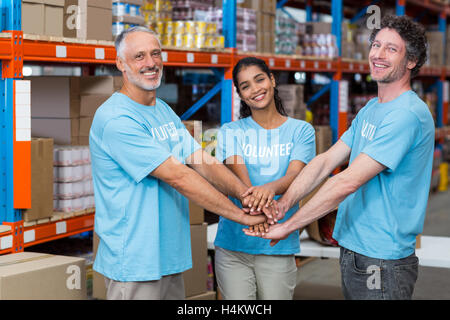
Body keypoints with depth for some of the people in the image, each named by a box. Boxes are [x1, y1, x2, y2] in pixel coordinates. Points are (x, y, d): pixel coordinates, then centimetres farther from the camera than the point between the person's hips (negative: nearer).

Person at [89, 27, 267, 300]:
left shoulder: (165, 111, 13)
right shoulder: (116, 119, -18)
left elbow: (203, 161, 3)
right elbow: (177, 176, -21)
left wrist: (245, 193, -16)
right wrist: (243, 216, -18)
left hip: (171, 256, 8)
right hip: (134, 262, -8)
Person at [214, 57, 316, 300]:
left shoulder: (301, 130, 5)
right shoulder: (230, 131, 7)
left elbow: (294, 175, -11)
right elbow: (238, 173, -11)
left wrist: (270, 188, -35)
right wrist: (253, 201, -34)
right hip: (233, 245, 1)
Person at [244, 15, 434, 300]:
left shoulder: (408, 114, -20)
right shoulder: (370, 110, 13)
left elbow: (349, 181, -24)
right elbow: (326, 161, 6)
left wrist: (288, 226, -20)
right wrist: (283, 202, -9)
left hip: (381, 262, -8)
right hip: (351, 249, 8)